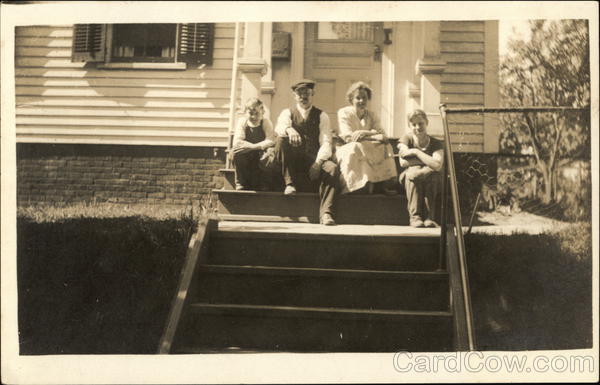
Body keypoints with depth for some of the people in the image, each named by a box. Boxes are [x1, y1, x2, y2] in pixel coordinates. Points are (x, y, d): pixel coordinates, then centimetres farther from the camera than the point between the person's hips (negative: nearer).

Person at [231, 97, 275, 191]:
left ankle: (263, 185, -11)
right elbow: (236, 143, -22)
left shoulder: (266, 122, -8)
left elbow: (271, 141, -24)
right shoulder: (242, 122, -8)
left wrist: (253, 146, -36)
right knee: (237, 152, -28)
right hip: (245, 161, 0)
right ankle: (241, 185, -14)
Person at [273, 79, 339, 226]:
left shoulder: (321, 116, 11)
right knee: (281, 140, -28)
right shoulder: (288, 113, 10)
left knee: (332, 168, -30)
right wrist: (289, 129, -40)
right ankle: (289, 183, -24)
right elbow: (279, 127, -14)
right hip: (293, 160, 0)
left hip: (314, 160, 1)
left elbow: (326, 142, -1)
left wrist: (318, 162, -20)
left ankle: (326, 213, -34)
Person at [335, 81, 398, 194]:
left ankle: (387, 183, -24)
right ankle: (363, 184, -35)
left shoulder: (371, 115, 11)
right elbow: (348, 137, -16)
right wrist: (376, 136, -22)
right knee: (356, 147, -34)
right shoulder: (344, 113, -1)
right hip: (346, 151, -4)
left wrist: (366, 133, -25)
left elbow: (383, 135, -3)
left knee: (385, 146, -18)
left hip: (368, 151, 4)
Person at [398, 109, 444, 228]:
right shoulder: (406, 139, -2)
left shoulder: (436, 144, -5)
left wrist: (416, 152, -22)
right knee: (412, 172, -33)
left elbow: (437, 165, -25)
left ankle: (430, 217, -27)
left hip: (431, 182, 0)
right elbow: (403, 162, -19)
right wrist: (428, 161, -14)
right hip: (408, 180, 0)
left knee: (432, 172, -33)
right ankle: (415, 217, -30)